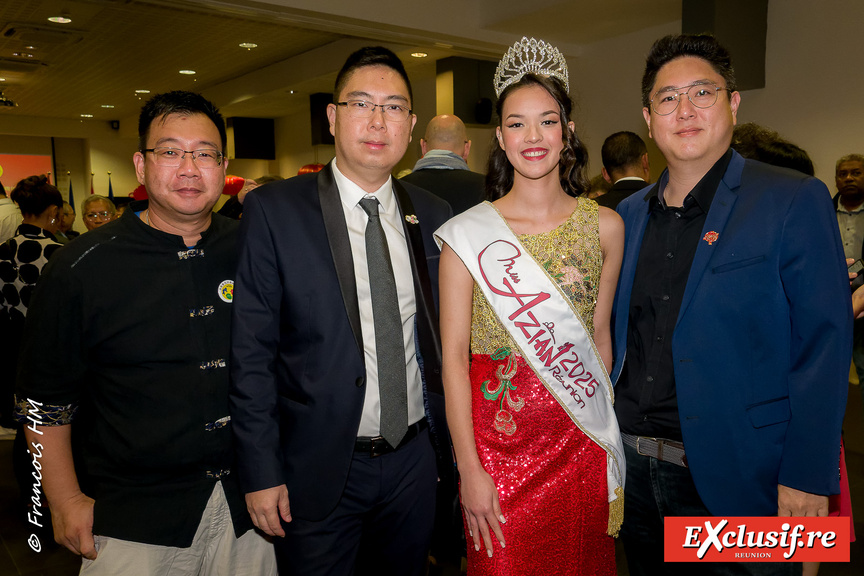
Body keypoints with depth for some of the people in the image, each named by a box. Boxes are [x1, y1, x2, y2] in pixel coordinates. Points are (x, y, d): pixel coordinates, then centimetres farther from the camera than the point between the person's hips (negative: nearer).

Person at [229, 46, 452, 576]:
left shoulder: (433, 214, 1)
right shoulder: (274, 210, -10)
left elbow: (442, 338, 7)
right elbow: (250, 351, -10)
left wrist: (451, 437, 7)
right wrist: (261, 472, -10)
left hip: (413, 458, 4)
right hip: (318, 467, -3)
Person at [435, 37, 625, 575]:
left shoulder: (604, 225, 1)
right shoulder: (467, 233, -7)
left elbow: (599, 335, 9)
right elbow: (454, 354, -8)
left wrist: (604, 429, 7)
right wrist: (469, 469, -11)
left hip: (581, 440, 3)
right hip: (498, 438, -2)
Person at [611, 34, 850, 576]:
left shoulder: (795, 200, -7)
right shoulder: (628, 215, 8)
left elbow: (824, 345, -11)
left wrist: (807, 477, -15)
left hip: (737, 479, -4)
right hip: (635, 469, 5)